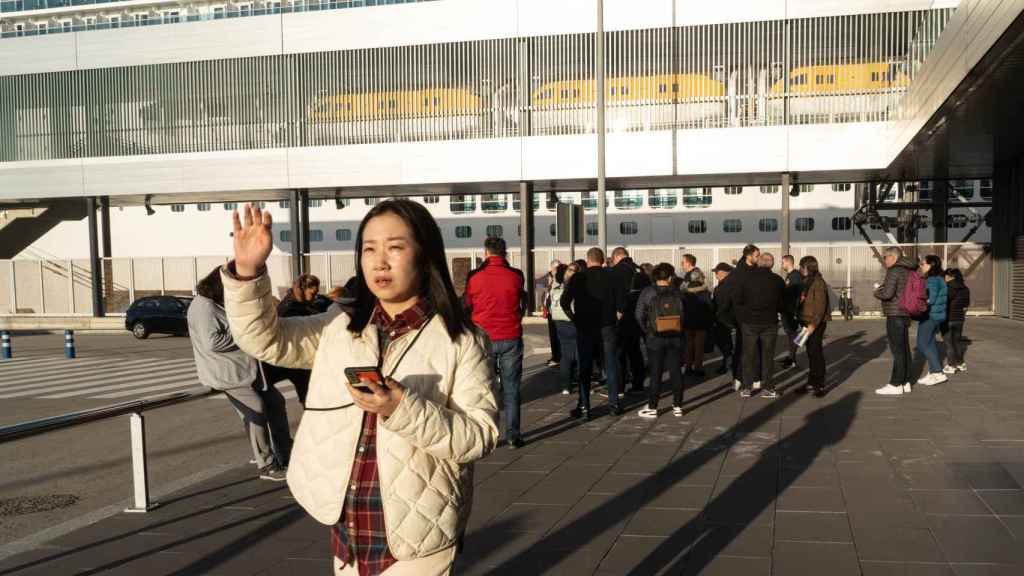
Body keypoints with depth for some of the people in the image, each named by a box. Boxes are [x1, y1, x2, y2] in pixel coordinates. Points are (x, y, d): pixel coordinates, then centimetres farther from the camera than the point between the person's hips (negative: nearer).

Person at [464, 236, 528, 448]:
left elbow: (467, 305, 6)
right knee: (511, 389, 8)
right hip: (511, 338, 0)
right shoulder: (515, 275, -4)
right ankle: (512, 435, 9)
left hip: (483, 338, 0)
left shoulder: (474, 276, -5)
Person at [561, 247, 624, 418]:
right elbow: (621, 304, -7)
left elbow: (565, 302, -7)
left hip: (585, 327, -1)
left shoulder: (578, 278, -3)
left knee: (584, 367, 6)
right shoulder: (611, 277, -2)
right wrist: (613, 317, 8)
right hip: (608, 326, 1)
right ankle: (614, 404, 14)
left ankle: (584, 407, 5)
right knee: (611, 365, 10)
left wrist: (575, 319, 6)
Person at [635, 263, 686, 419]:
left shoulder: (647, 293, -9)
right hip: (675, 338, 2)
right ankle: (677, 406, 15)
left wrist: (647, 330, 6)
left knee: (655, 373, 3)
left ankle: (652, 408, 7)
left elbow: (639, 315, -8)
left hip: (655, 338, -2)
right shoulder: (677, 294, -1)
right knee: (676, 371, 9)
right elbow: (684, 314, 4)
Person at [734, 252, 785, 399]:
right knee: (768, 355, 8)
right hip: (770, 322, 0)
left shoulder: (746, 278, -5)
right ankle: (768, 388, 9)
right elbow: (782, 303, 4)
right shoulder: (777, 280, -2)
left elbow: (738, 300, -3)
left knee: (748, 355, 8)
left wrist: (741, 318, 8)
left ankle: (747, 388, 10)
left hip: (749, 322, 0)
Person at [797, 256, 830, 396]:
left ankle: (820, 385, 0)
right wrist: (800, 321, 15)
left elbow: (820, 306, -20)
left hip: (816, 323, -9)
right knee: (810, 353, 13)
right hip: (806, 322, 9)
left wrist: (813, 324, -24)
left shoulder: (818, 283, -15)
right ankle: (811, 382, 21)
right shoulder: (805, 282, 13)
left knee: (816, 353, -6)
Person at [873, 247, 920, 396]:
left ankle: (896, 385, -3)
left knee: (897, 350, -6)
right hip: (905, 315, 9)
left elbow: (888, 293, -22)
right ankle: (905, 382, 17)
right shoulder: (908, 271, 14)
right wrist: (882, 287, 14)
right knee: (904, 349, 12)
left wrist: (877, 292, -2)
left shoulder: (894, 271, -14)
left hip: (895, 315, -9)